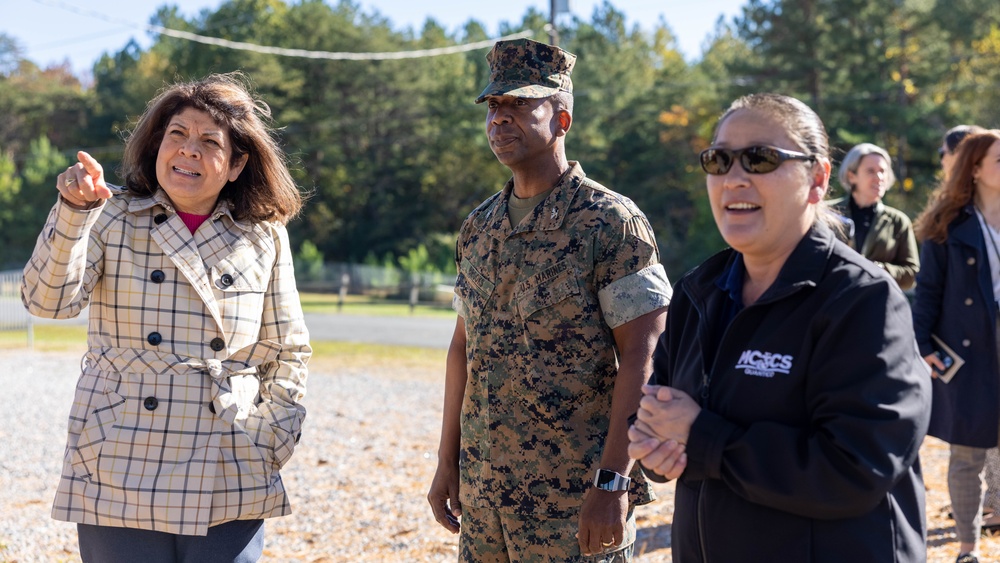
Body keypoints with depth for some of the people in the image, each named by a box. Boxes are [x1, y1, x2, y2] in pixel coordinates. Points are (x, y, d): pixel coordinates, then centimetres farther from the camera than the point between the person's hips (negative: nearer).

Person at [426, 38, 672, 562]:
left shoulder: (611, 221, -10)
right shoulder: (478, 228, 10)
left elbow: (642, 360, -15)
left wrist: (613, 481, -20)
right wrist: (447, 461, 12)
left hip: (575, 500, -6)